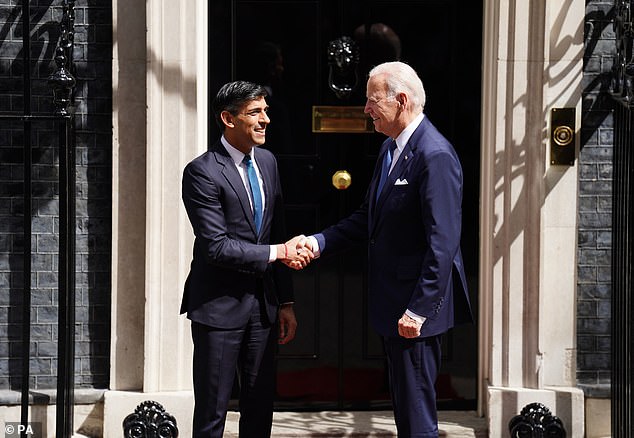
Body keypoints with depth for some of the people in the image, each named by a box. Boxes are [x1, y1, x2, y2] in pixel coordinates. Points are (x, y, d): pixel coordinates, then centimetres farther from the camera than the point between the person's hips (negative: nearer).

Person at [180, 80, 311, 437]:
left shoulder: (267, 162, 9)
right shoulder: (202, 172, -14)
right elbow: (216, 246, -20)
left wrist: (286, 302, 11)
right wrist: (278, 253, -16)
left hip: (262, 304, 7)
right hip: (220, 305, -6)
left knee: (261, 408, 12)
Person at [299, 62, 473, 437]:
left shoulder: (435, 156, -19)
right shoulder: (391, 149, 13)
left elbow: (443, 244, -22)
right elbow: (368, 218, 17)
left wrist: (418, 310, -23)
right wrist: (319, 242, 2)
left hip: (416, 308, -10)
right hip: (393, 303, 10)